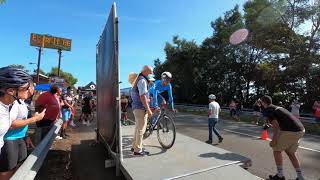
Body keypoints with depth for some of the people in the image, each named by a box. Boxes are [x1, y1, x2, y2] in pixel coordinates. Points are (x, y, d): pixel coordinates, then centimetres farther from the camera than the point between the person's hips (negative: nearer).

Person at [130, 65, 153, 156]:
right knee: (141, 129, -1)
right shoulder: (142, 80, -16)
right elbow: (142, 96, -22)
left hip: (136, 107, 11)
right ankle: (138, 150, 9)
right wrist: (148, 109, -20)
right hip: (141, 108, -10)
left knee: (138, 128, 19)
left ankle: (134, 146, 31)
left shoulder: (138, 79, 17)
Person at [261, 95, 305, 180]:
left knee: (276, 149, 8)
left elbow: (275, 125, -14)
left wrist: (274, 140, -8)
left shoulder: (268, 110, -5)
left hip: (290, 131, -9)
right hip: (300, 130, 9)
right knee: (290, 153, 22)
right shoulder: (277, 107, 22)